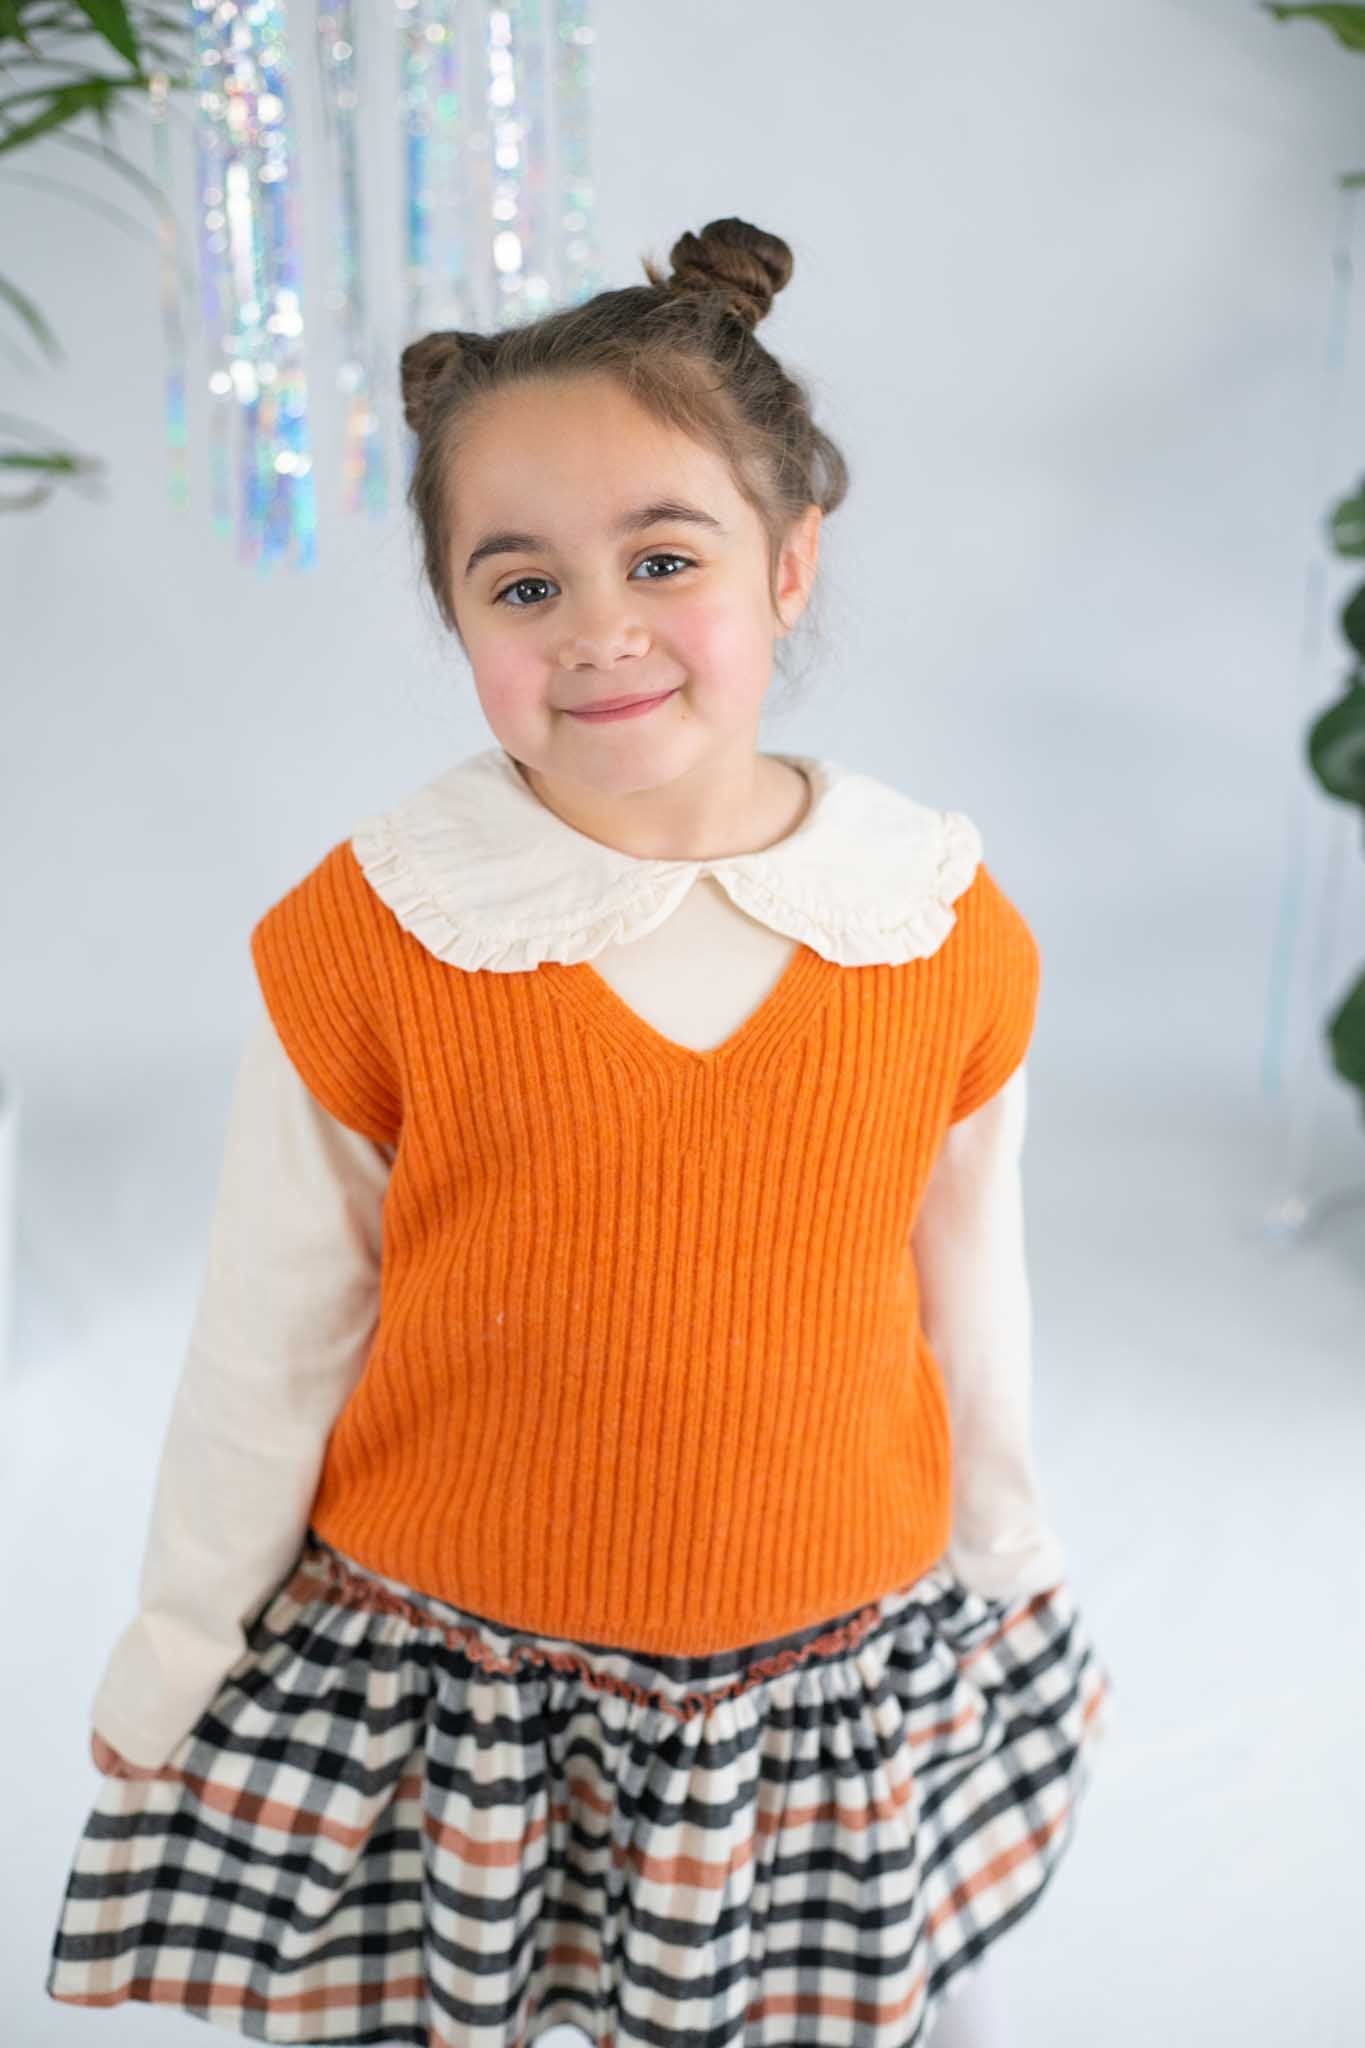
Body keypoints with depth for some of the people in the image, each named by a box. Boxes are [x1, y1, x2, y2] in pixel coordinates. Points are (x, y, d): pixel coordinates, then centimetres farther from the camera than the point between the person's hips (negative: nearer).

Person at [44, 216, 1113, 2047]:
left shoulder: (954, 938, -9)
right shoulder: (363, 941, -14)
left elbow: (972, 1311, 4)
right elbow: (269, 1347, -4)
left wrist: (1015, 1587, 15)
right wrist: (178, 1659, 6)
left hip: (851, 1687, 2)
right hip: (437, 1694, -1)